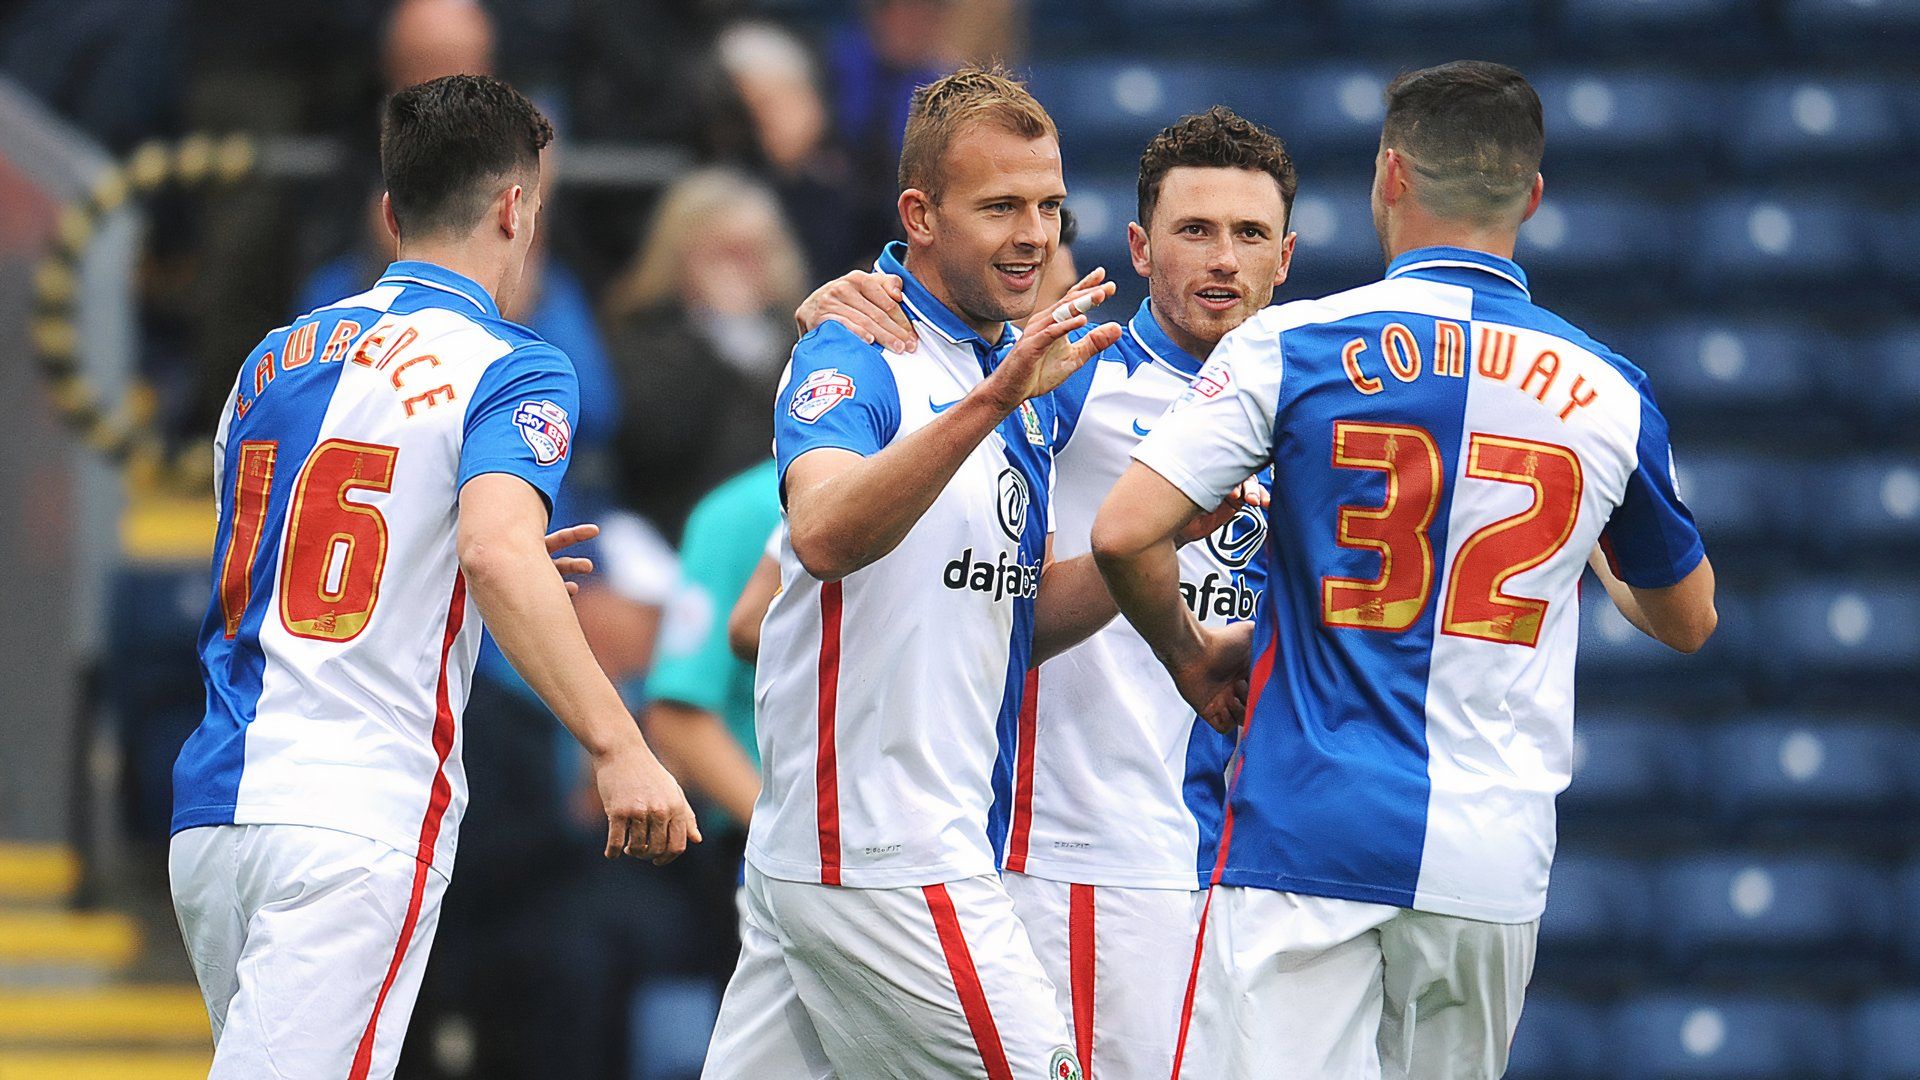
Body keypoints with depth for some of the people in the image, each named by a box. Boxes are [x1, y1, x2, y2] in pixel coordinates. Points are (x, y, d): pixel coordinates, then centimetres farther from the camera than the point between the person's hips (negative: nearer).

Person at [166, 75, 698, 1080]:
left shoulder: (271, 363, 19)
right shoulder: (508, 368, -3)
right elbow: (495, 549, -22)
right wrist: (618, 745, -29)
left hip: (212, 809, 7)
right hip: (356, 820, -7)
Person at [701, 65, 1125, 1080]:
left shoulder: (1026, 376, 16)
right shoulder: (853, 360, -11)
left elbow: (1021, 620, 19)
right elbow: (825, 536, -31)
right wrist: (989, 404, -42)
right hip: (879, 854, -8)